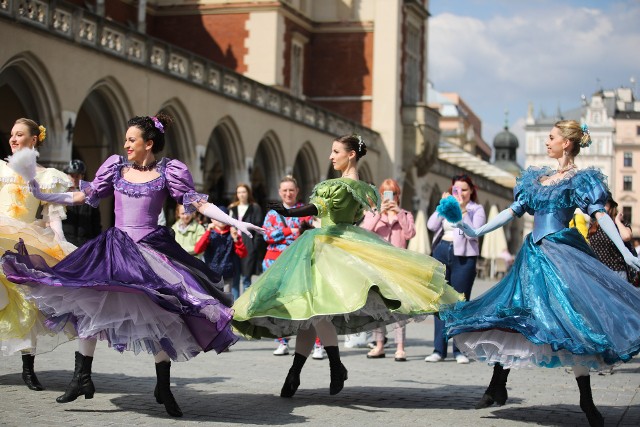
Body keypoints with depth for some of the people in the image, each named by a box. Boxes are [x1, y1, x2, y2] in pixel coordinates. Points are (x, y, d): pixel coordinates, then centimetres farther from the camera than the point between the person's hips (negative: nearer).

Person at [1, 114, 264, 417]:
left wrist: (236, 223, -14)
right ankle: (82, 378, 7)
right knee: (89, 304, -4)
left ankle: (163, 387, 9)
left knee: (161, 315, -5)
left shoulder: (168, 171, -2)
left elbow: (197, 202, -4)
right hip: (116, 247, 3)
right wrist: (43, 196, 8)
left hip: (152, 248, -3)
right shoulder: (116, 166, 7)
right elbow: (86, 195, 13)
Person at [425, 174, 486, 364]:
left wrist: (462, 211, -16)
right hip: (441, 253, 4)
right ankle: (439, 349, 9)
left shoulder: (477, 209, 3)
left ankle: (460, 350, 5)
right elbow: (431, 225, 1)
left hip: (463, 257, -4)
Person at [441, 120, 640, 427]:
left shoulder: (581, 180, 0)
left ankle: (586, 401, -3)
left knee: (572, 322, -11)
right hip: (534, 253, 7)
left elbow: (601, 215, -11)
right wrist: (478, 232, 13)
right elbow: (514, 210, 19)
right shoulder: (538, 178, 18)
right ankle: (497, 388, 16)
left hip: (562, 253, -7)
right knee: (510, 313, 5)